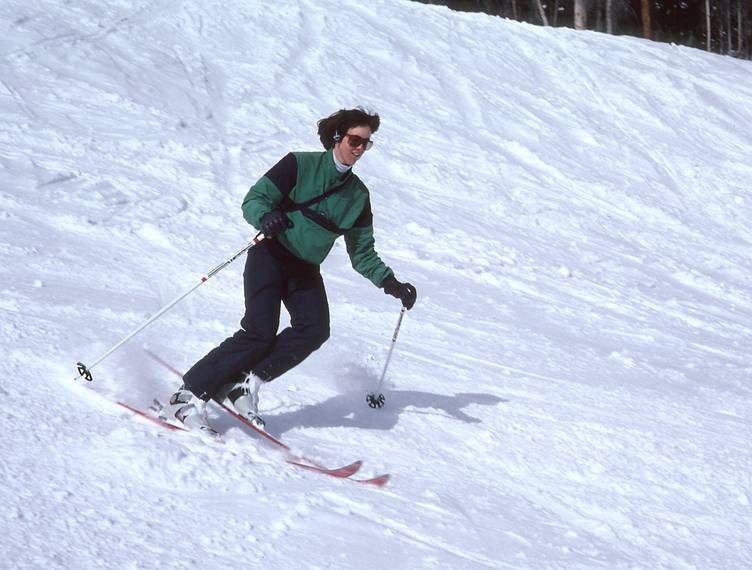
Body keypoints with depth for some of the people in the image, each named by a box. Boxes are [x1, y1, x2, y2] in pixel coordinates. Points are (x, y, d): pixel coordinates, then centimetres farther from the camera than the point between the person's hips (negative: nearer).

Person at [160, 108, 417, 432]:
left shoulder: (358, 195, 10)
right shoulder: (300, 165, -4)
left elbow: (362, 254, 16)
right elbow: (253, 200, -10)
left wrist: (390, 283, 2)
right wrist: (266, 217, -33)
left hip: (306, 271, 5)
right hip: (271, 256, -5)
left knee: (315, 330, -23)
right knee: (260, 333, -21)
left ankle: (248, 383, -14)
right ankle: (189, 396, -16)